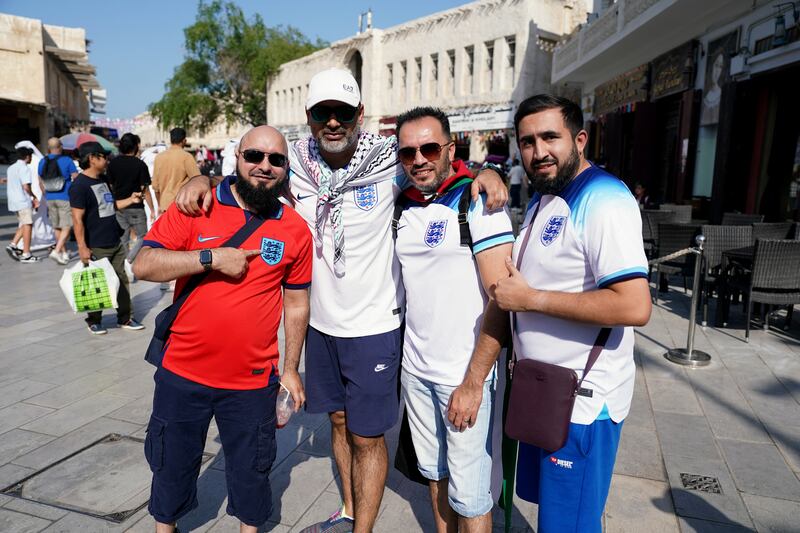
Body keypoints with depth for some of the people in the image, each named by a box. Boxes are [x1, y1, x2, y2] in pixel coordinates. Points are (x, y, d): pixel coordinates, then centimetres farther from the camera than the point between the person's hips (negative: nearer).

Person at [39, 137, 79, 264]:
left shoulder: (43, 162, 7)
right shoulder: (67, 160, -8)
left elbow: (41, 182, 14)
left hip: (50, 199, 5)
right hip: (65, 198, -5)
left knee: (57, 227, 14)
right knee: (67, 227, -3)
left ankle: (64, 253, 23)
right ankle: (56, 251, -17)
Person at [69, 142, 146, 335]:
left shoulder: (103, 179, 12)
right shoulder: (79, 185, -14)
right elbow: (77, 219, -17)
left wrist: (130, 200, 6)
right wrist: (82, 247, -20)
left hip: (115, 243, 8)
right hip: (96, 248, -8)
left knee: (122, 281, 11)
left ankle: (125, 318, 21)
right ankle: (94, 321, 20)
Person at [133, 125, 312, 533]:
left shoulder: (296, 230, -3)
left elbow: (296, 304, 3)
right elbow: (143, 265, -11)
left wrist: (290, 369, 5)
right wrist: (211, 257, -23)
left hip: (253, 382, 0)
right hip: (183, 374, 1)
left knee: (250, 473, 18)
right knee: (172, 466, 22)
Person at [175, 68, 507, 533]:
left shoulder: (388, 159, -13)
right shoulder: (296, 163, -3)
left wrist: (485, 172, -19)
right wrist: (204, 180, -11)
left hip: (374, 325, -4)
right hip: (322, 321, 5)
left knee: (366, 437, 7)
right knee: (339, 420, 22)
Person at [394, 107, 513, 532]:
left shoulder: (478, 201, -12)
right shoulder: (402, 207, 6)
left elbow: (502, 299, -17)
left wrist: (472, 384, -17)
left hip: (465, 375, -5)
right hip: (415, 369, 6)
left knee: (469, 497, 8)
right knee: (435, 474, 20)